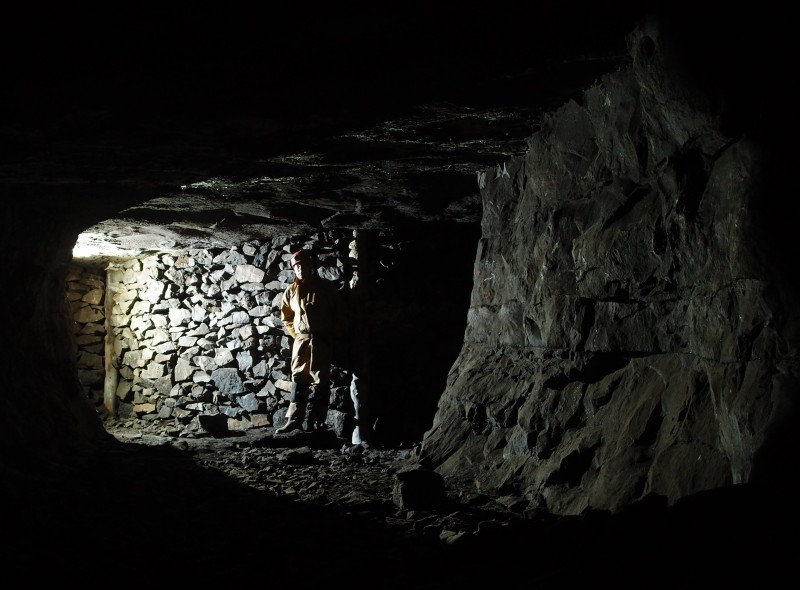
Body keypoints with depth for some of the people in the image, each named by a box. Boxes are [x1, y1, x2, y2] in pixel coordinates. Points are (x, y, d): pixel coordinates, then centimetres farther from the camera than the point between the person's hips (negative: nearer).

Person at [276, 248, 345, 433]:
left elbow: (339, 314, 4)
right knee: (298, 380, 4)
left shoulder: (327, 287, 1)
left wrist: (334, 338, 1)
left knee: (319, 382, -3)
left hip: (322, 341, -3)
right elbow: (286, 317, 21)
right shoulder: (291, 291, 10)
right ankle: (294, 419, 6)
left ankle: (313, 422, -2)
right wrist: (295, 334, 11)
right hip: (301, 341, 3)